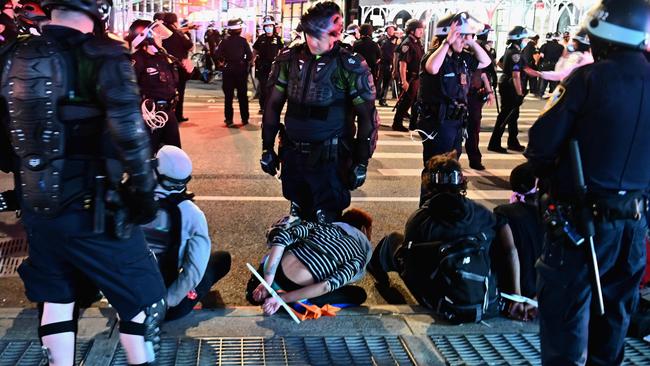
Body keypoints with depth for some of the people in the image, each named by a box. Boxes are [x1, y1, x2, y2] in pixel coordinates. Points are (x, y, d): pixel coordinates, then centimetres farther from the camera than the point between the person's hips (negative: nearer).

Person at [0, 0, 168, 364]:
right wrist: (144, 191, -12)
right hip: (92, 210, -6)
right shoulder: (102, 56, -13)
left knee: (56, 298, 22)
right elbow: (128, 132, -23)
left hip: (37, 208, 7)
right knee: (144, 297, 9)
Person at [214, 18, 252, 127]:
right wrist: (245, 62, 9)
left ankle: (229, 119, 0)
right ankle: (244, 118, 14)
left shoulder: (225, 41, -5)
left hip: (228, 70, 0)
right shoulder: (243, 41, -7)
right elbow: (250, 56, -10)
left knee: (228, 96, 4)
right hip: (241, 70, 0)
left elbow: (218, 56, -11)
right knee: (242, 95, 10)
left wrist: (225, 60, 8)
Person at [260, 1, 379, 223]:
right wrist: (267, 147, 8)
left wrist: (361, 162, -6)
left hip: (330, 159, -4)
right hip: (292, 155, 4)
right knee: (297, 218, 17)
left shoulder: (350, 67, -11)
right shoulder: (289, 59, 1)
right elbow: (274, 104, 9)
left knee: (326, 224, 1)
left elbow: (367, 116, -5)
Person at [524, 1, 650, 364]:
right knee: (616, 309, 20)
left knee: (565, 308, 3)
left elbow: (543, 141, -15)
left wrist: (545, 171, 5)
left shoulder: (590, 78, -14)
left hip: (584, 216, -6)